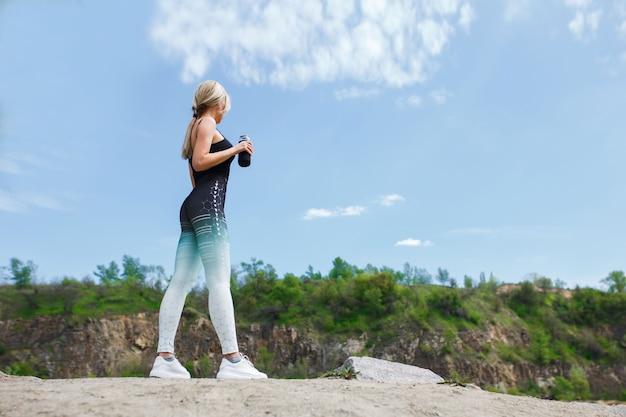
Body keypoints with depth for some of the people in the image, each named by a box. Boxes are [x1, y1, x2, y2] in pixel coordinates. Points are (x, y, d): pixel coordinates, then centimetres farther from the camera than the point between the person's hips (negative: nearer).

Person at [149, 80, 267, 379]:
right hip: (208, 204, -10)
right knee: (219, 281, -16)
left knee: (181, 282, 0)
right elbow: (199, 161, -12)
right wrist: (235, 149, -7)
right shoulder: (207, 123, 2)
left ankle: (164, 357, -1)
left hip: (193, 207, 10)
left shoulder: (196, 125, 28)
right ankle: (232, 360, -18)